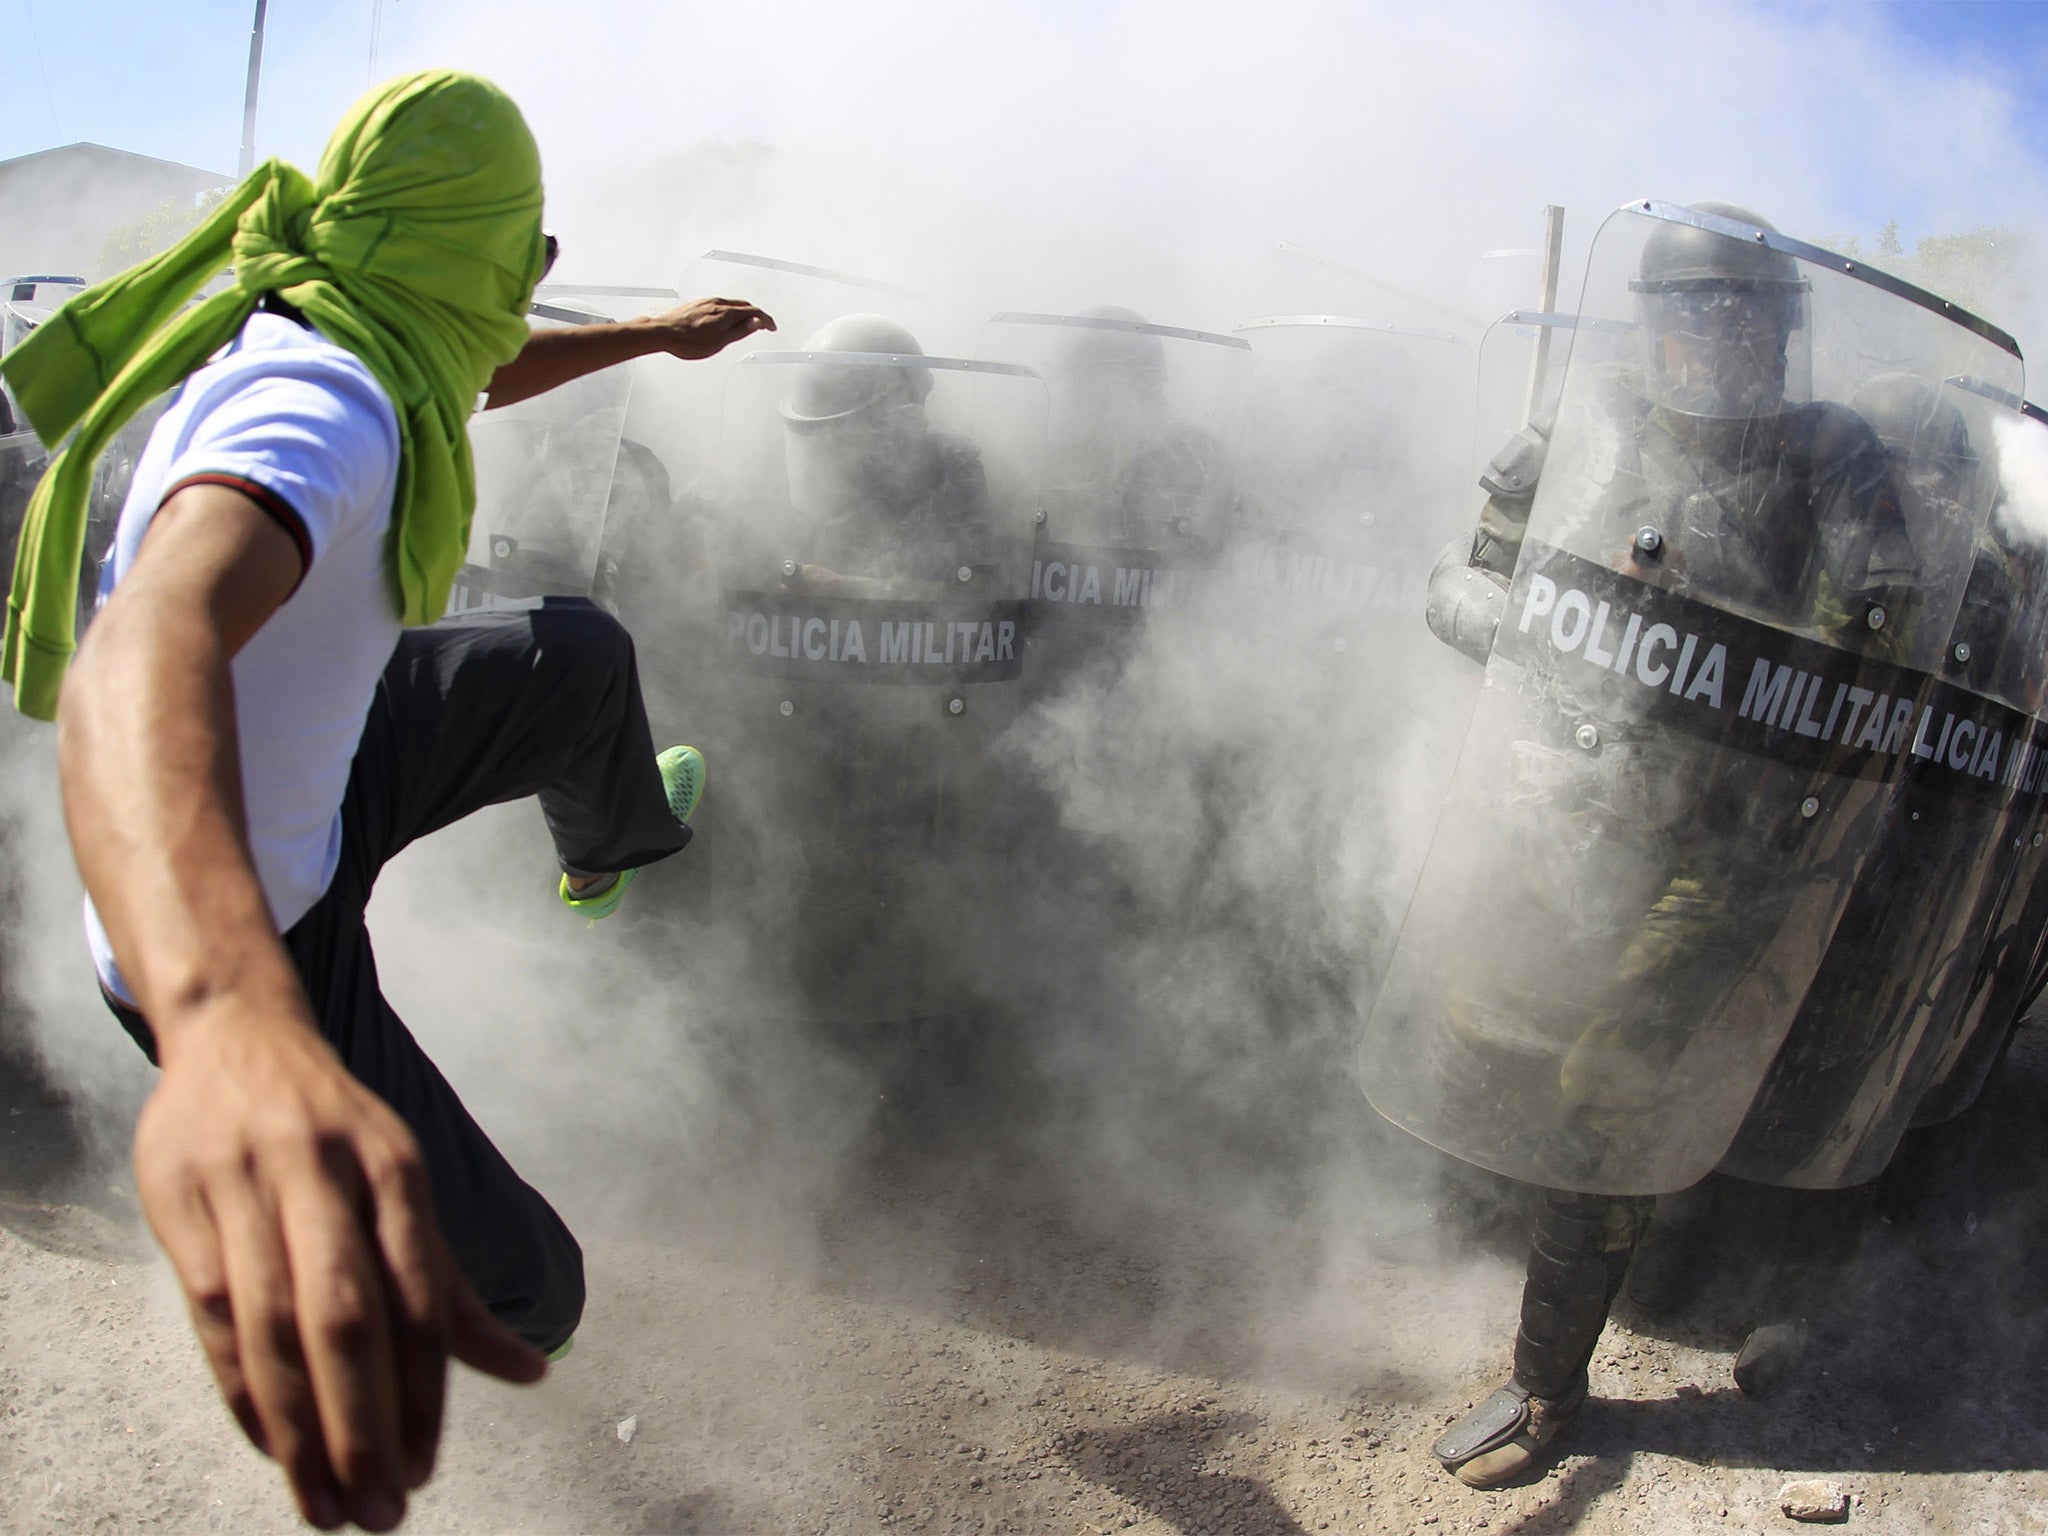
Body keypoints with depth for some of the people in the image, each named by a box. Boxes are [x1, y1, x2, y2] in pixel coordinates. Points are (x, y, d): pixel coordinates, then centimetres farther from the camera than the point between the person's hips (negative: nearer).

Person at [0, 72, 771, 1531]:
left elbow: (480, 375, 19)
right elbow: (143, 655, -57)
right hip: (242, 929, -9)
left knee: (580, 657, 23)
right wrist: (231, 1018, -76)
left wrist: (652, 336, 29)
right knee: (518, 1288, -6)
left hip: (312, 769, 9)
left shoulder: (305, 324, -6)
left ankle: (611, 846, 54)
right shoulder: (322, 401, -36)